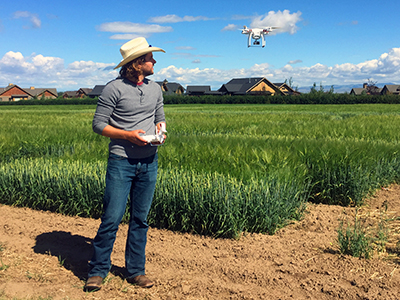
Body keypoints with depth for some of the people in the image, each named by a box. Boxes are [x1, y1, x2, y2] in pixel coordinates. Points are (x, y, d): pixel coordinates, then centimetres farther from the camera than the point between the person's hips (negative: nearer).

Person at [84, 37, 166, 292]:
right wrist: (128, 135, -16)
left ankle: (135, 271, 21)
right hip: (121, 162, -5)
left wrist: (161, 128, -1)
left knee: (141, 219, 10)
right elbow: (98, 124, -5)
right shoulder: (115, 88, -6)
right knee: (112, 218, -4)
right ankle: (98, 271, 12)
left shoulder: (155, 88, 12)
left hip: (149, 162, 5)